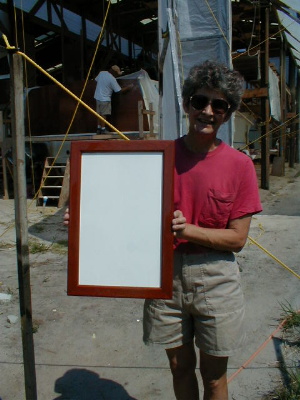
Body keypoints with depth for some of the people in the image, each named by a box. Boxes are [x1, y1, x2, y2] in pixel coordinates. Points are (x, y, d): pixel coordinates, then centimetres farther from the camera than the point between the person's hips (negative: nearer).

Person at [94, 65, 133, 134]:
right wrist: (128, 87, -2)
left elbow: (96, 80, 19)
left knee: (100, 114, 15)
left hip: (97, 97, 8)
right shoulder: (112, 79, -18)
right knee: (104, 114, -1)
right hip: (105, 99, -8)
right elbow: (120, 90, -14)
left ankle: (99, 128, 20)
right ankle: (103, 130, 4)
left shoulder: (101, 73, 2)